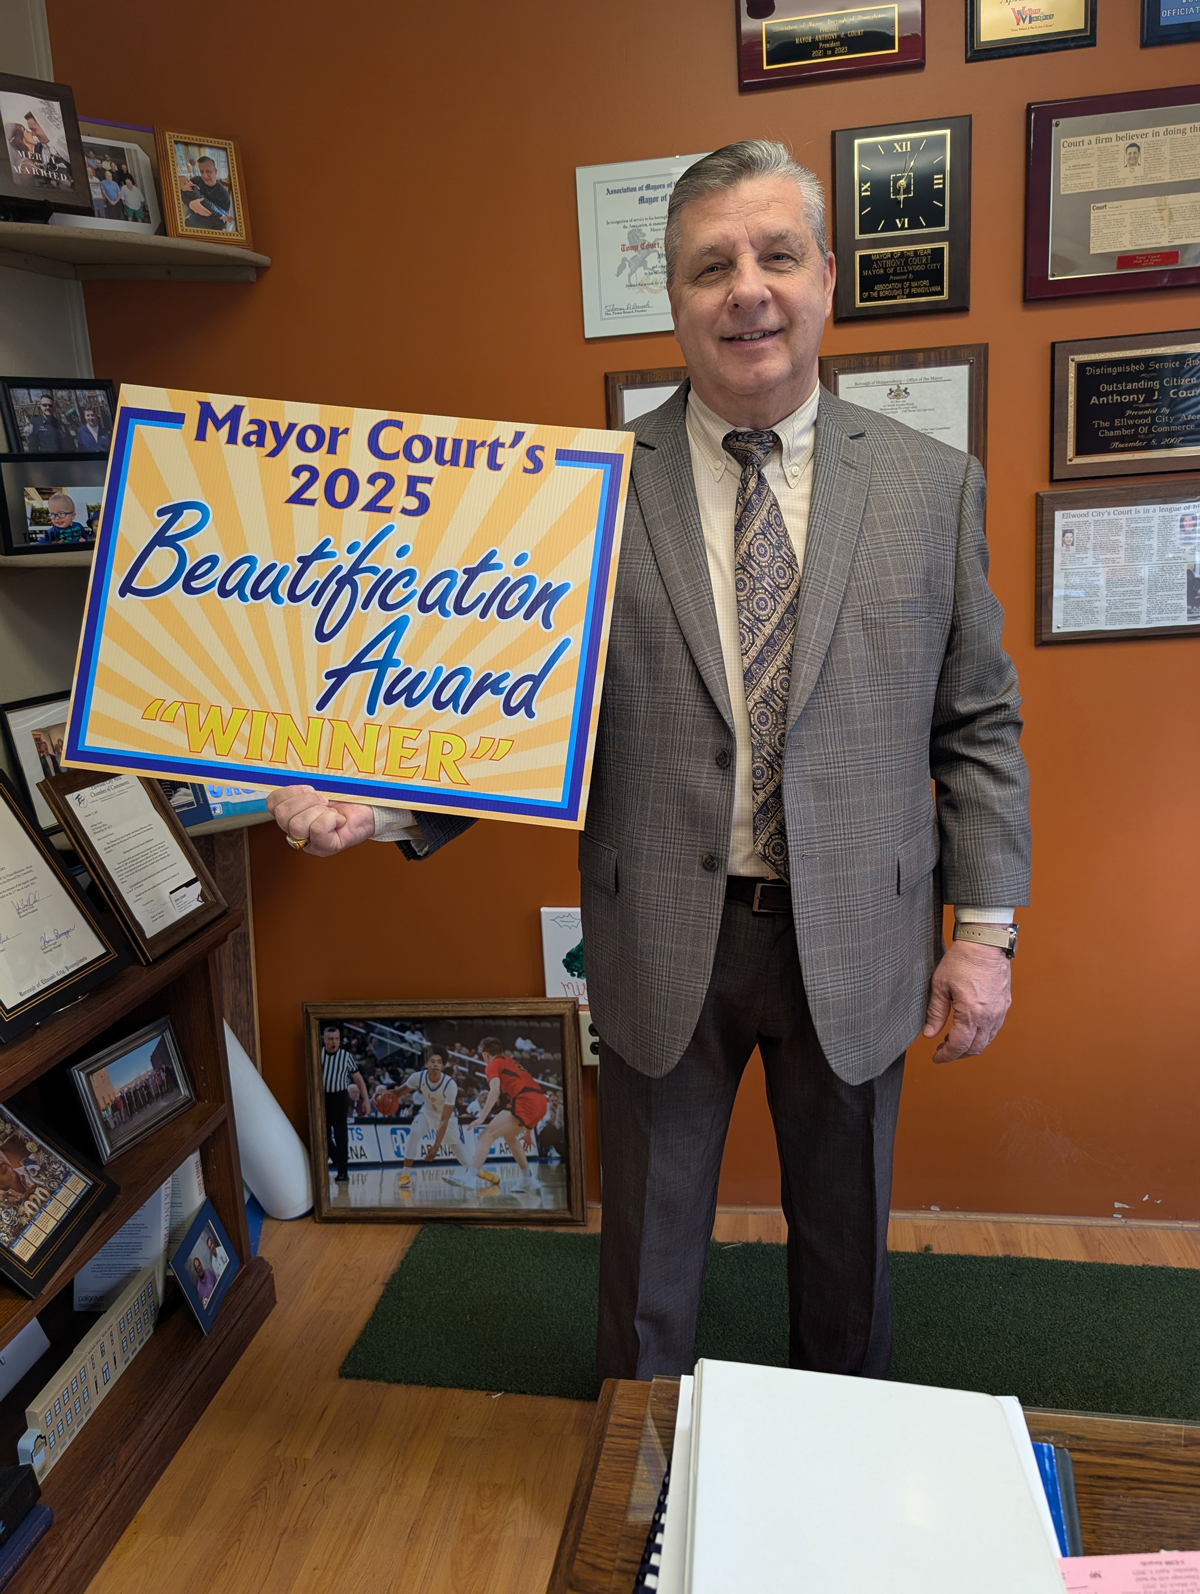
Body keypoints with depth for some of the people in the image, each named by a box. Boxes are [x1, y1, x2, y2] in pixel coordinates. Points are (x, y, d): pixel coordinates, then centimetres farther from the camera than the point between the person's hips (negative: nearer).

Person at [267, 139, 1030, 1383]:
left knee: (845, 1234, 24)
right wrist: (380, 801, -21)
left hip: (854, 943, 2)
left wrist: (983, 926, -2)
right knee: (649, 1247, 20)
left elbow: (978, 727, 1)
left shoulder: (933, 483, -1)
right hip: (661, 943, -1)